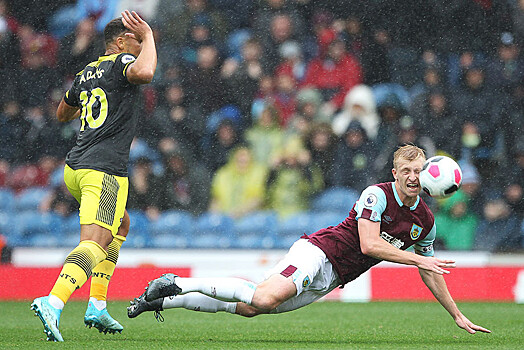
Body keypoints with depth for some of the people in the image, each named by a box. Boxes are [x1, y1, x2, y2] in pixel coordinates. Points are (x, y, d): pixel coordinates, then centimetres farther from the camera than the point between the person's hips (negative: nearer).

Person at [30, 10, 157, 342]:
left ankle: (97, 306, 20)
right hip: (105, 170, -9)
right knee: (94, 245, -18)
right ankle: (53, 301, -40)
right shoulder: (121, 63, -2)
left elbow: (63, 113, 36)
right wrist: (149, 35, -12)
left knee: (120, 225, 29)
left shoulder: (86, 73, 20)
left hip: (74, 169, 9)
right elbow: (144, 72, -27)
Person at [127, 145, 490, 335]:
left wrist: (457, 314, 21)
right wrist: (418, 258, -18)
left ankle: (163, 300, 3)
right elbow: (369, 244, -21)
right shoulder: (377, 195, -13)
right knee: (264, 297, -31)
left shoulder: (425, 220, 10)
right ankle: (177, 285, -15)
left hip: (332, 278, 7)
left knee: (252, 307, -4)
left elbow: (430, 273, 21)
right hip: (319, 251, -6)